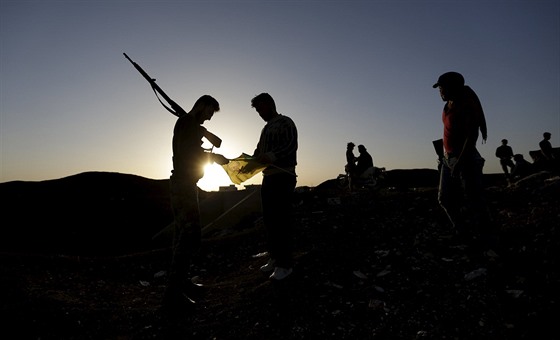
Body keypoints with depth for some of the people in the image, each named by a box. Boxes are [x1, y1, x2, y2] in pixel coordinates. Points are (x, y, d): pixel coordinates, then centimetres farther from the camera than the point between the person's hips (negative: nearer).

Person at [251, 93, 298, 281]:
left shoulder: (285, 122, -2)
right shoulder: (266, 128, 23)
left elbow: (291, 146, -17)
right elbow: (259, 152, 25)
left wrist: (270, 156, -31)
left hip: (283, 177, -8)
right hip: (268, 177, 8)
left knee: (282, 220, -9)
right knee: (269, 220, 8)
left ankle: (285, 264, -1)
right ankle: (274, 258, 17)